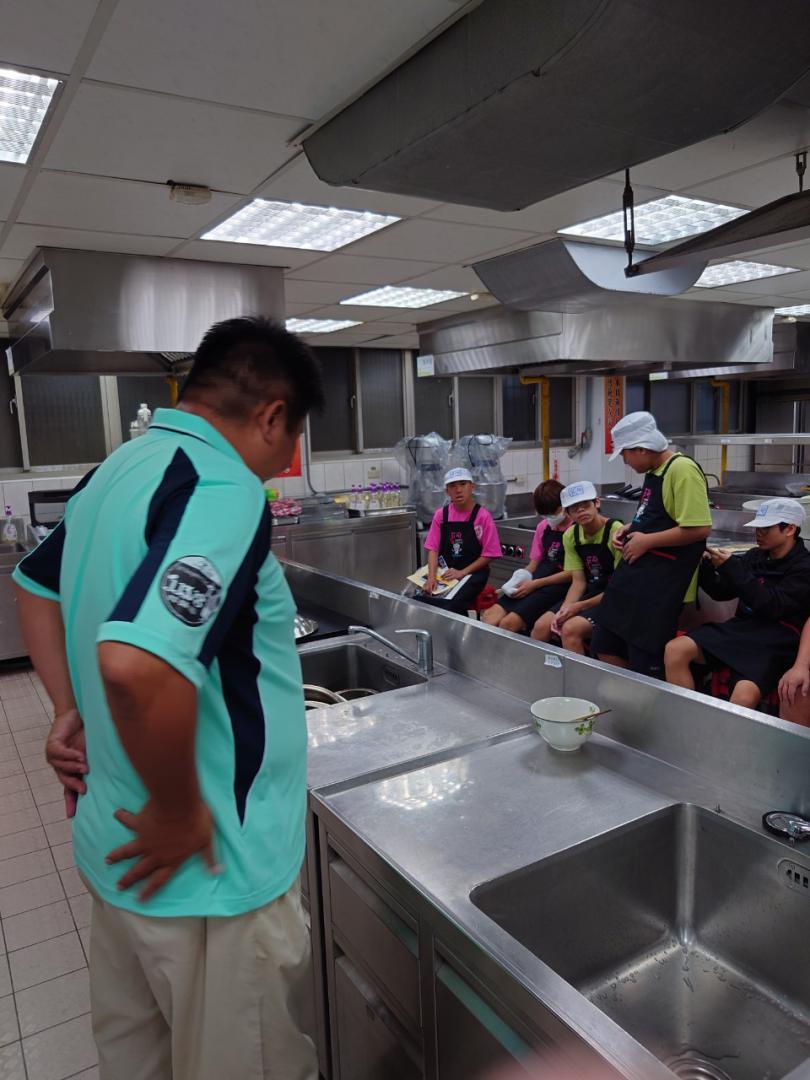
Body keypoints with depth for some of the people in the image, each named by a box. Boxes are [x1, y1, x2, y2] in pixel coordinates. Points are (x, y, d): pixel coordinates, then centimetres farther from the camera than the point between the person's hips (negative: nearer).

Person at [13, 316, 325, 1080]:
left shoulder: (117, 469, 4)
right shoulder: (225, 491, -25)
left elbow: (35, 585, 18)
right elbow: (139, 664, -39)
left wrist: (72, 710, 12)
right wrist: (179, 812, -23)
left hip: (115, 844, 9)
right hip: (205, 871, -8)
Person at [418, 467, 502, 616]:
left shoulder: (483, 515, -7)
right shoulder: (441, 514, 4)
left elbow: (489, 554, -6)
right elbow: (433, 549, 3)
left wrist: (462, 573, -14)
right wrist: (431, 577, -13)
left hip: (473, 573, -3)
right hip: (445, 572, 4)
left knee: (450, 606, -30)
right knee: (420, 601, -22)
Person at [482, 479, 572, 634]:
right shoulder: (543, 527, 17)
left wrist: (535, 584, -12)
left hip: (558, 585, -7)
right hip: (533, 584, 7)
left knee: (509, 623, -23)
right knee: (490, 617, -14)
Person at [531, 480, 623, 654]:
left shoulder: (615, 530, -16)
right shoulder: (570, 536, 3)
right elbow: (578, 581, 2)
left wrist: (580, 606, -18)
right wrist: (564, 609, -17)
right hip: (589, 594, 6)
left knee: (570, 629, -27)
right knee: (541, 626, -10)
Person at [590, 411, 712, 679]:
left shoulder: (682, 470, -17)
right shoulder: (653, 471, 12)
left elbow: (699, 527, -24)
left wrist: (646, 541, -16)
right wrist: (631, 529, 8)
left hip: (663, 583, -9)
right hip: (634, 572, 10)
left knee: (646, 666, -1)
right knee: (606, 649, 14)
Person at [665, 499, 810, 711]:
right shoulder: (754, 556, 13)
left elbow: (772, 606, -15)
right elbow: (721, 593, 18)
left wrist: (731, 568, -17)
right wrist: (705, 566, -1)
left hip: (775, 643, -6)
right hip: (740, 628, 6)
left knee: (743, 697, -34)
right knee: (675, 649, -17)